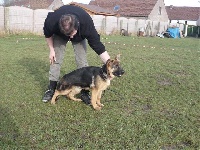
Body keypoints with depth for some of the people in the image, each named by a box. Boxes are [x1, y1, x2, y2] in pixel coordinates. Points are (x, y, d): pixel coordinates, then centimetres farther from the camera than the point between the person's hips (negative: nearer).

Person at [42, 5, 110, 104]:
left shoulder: (87, 24, -42)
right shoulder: (52, 21, -40)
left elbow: (98, 46, -37)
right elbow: (47, 34, -14)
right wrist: (51, 49, -15)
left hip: (80, 36, -1)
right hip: (59, 35, 1)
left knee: (82, 62, -11)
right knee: (55, 60, -8)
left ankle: (84, 92, -1)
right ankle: (51, 89, 5)